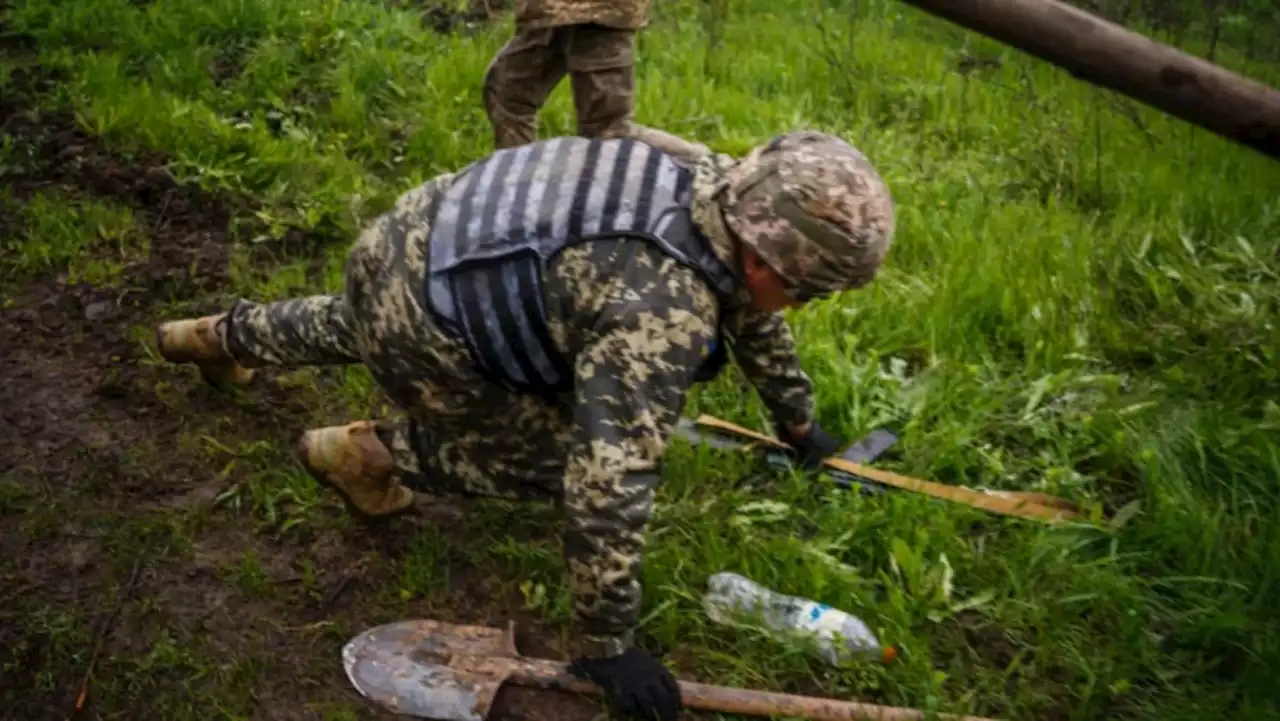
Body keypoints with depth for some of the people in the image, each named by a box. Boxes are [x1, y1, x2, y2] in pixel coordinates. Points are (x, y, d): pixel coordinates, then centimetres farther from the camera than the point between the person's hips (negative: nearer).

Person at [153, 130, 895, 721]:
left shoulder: (721, 193, -5)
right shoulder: (663, 314, -33)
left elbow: (749, 308, 13)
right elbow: (607, 483, -32)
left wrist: (798, 420, 26)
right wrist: (608, 644, -19)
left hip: (411, 237, 9)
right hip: (419, 316, -8)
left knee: (351, 331, 39)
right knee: (570, 458, -3)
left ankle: (225, 335, 63)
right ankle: (368, 453, 12)